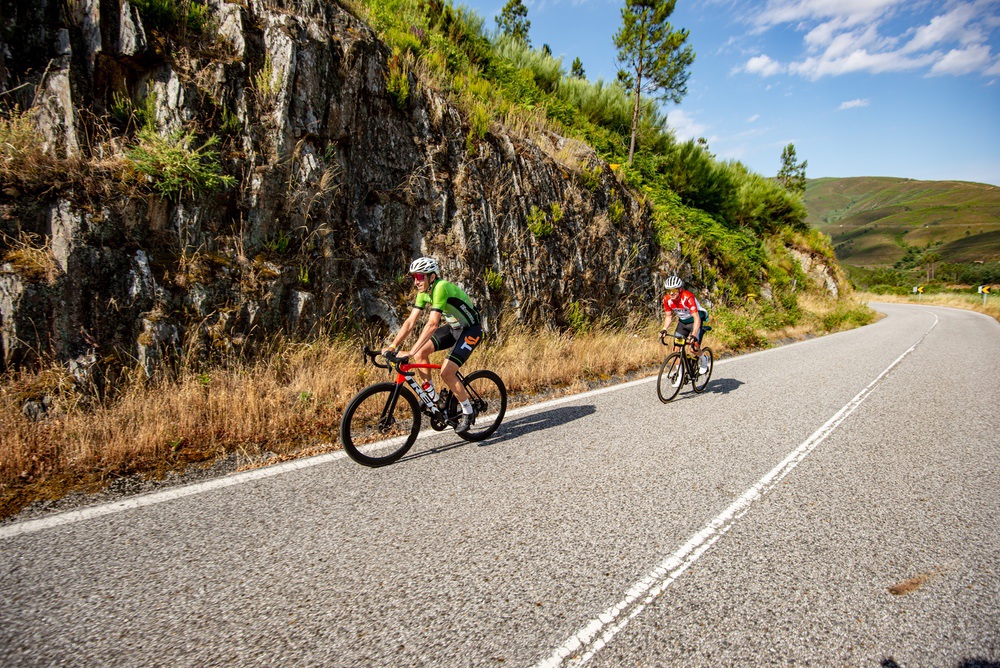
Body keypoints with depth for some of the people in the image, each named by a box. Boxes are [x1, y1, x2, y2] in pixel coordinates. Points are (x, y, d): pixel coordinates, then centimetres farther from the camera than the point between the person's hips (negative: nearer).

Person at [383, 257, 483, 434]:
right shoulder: (424, 292, -3)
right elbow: (410, 322, -4)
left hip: (471, 329, -8)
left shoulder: (441, 288, -28)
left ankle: (468, 413, 2)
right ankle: (431, 395, 9)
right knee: (420, 353, -8)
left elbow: (432, 324, -36)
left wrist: (411, 352, -39)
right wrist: (393, 346, -13)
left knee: (447, 372, -17)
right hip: (452, 327, 8)